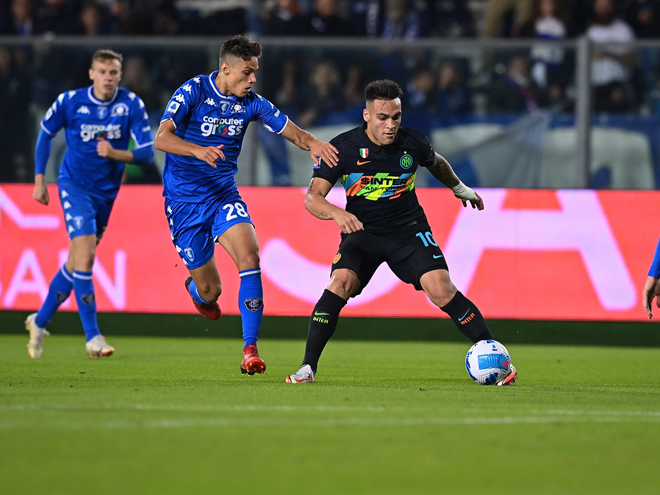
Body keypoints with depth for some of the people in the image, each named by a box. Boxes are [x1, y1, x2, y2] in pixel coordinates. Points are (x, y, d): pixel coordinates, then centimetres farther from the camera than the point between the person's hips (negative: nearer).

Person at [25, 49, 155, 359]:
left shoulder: (132, 105, -10)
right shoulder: (70, 102, -11)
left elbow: (147, 152, -12)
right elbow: (45, 134, 6)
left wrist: (115, 153, -30)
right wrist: (39, 179, 4)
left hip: (107, 191, 3)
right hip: (75, 185, -3)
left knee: (76, 262, 13)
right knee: (85, 255, -19)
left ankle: (40, 321, 32)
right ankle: (92, 336, -16)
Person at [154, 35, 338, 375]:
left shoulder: (251, 103, -1)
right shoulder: (193, 92, -13)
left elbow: (291, 131, 1)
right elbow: (162, 138, -23)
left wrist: (312, 143, -23)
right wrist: (198, 150, -42)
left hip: (223, 194, 3)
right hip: (184, 200, -3)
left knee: (249, 257, -25)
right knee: (211, 291, 0)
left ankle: (250, 350, -22)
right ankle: (197, 290, 42)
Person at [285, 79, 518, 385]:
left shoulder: (413, 142, -8)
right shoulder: (343, 148, -16)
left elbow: (436, 163, 17)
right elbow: (312, 198, -22)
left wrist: (460, 188, 34)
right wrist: (337, 213, -43)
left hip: (408, 230, 1)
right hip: (361, 232, -1)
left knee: (441, 290, -17)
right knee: (341, 283, -27)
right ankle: (307, 367, -21)